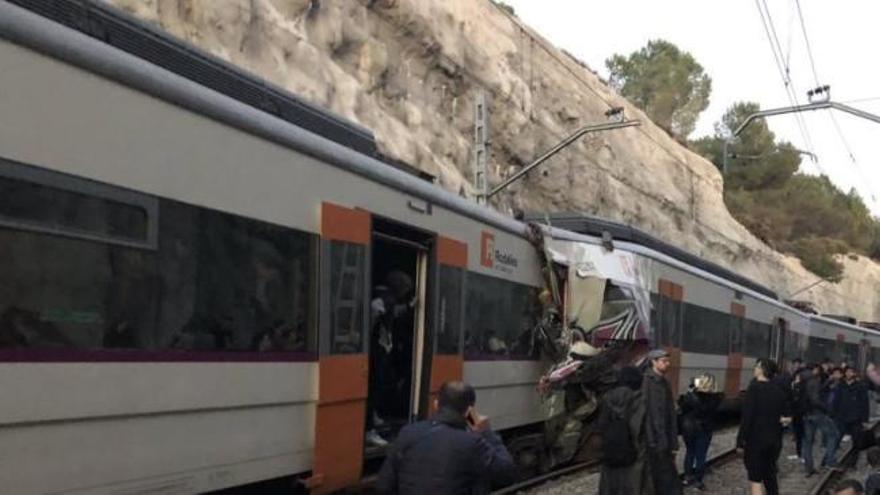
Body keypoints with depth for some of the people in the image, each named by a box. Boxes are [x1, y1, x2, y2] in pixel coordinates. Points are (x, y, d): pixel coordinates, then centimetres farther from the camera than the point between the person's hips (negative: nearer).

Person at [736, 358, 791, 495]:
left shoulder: (754, 387, -15)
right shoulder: (779, 390, 5)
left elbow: (747, 415, -18)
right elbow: (784, 415, 10)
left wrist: (741, 440, -14)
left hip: (756, 439, -7)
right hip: (774, 440, 7)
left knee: (755, 480, -3)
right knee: (770, 476, 21)